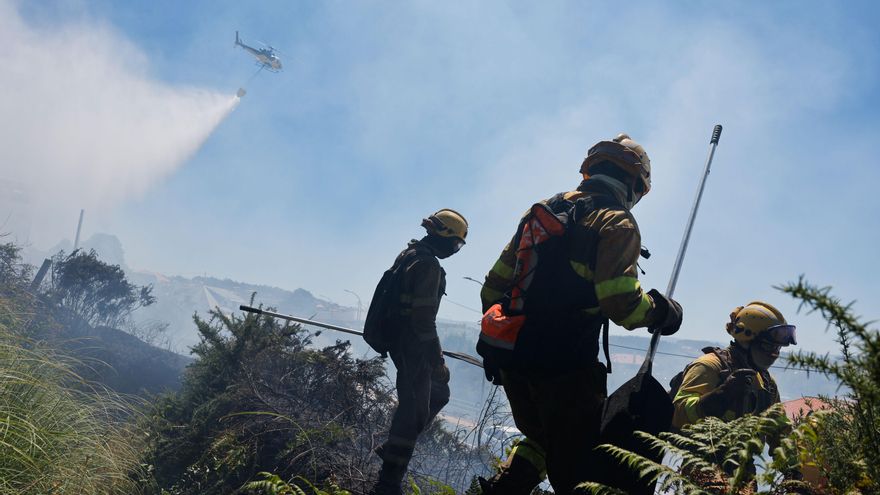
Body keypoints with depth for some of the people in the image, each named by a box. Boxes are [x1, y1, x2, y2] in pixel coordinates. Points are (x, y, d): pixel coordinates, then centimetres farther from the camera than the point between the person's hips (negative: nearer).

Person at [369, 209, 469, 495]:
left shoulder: (407, 255, 12)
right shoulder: (428, 264, -19)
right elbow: (423, 318, -24)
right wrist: (437, 359, -21)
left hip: (398, 339, 10)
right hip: (413, 345, -10)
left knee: (438, 393, 20)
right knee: (413, 407, -5)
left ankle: (394, 448, 22)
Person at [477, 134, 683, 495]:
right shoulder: (617, 223, -7)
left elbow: (495, 283, 15)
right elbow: (621, 302, -20)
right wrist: (661, 312, 0)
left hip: (513, 359, 7)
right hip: (564, 369, -7)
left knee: (540, 440, 27)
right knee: (574, 465, 3)